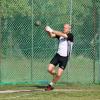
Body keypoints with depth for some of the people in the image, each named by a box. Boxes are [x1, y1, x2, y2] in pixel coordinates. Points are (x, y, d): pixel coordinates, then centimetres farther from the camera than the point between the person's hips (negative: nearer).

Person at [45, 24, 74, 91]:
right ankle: (55, 75, 24)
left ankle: (51, 85, 13)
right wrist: (48, 31, -30)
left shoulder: (70, 36, -11)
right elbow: (51, 35, -7)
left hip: (65, 58, -4)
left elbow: (63, 35, -28)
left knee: (59, 74, -8)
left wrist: (52, 31, -33)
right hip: (58, 55, 4)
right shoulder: (60, 34, 5)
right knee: (50, 69, -8)